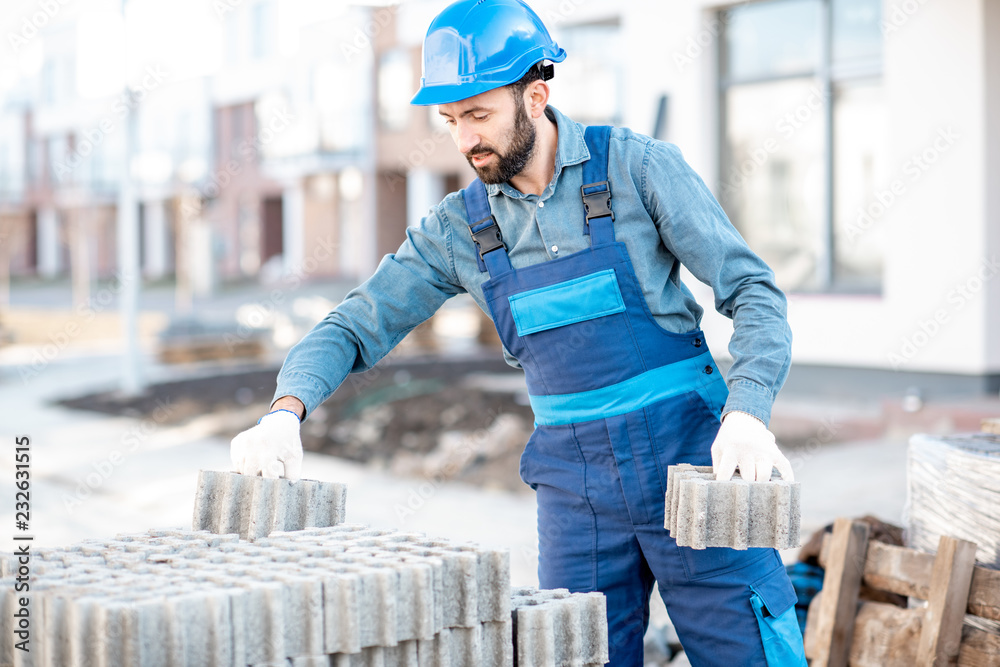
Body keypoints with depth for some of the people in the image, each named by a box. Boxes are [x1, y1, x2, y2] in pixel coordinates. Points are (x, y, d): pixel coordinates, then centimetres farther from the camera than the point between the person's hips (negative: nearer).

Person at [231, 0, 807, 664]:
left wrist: (747, 414, -24)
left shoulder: (637, 167, -6)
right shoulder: (459, 228, 4)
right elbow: (355, 327, 6)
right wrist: (285, 413, -14)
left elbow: (753, 291, -7)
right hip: (573, 477, 3)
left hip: (688, 455, -3)